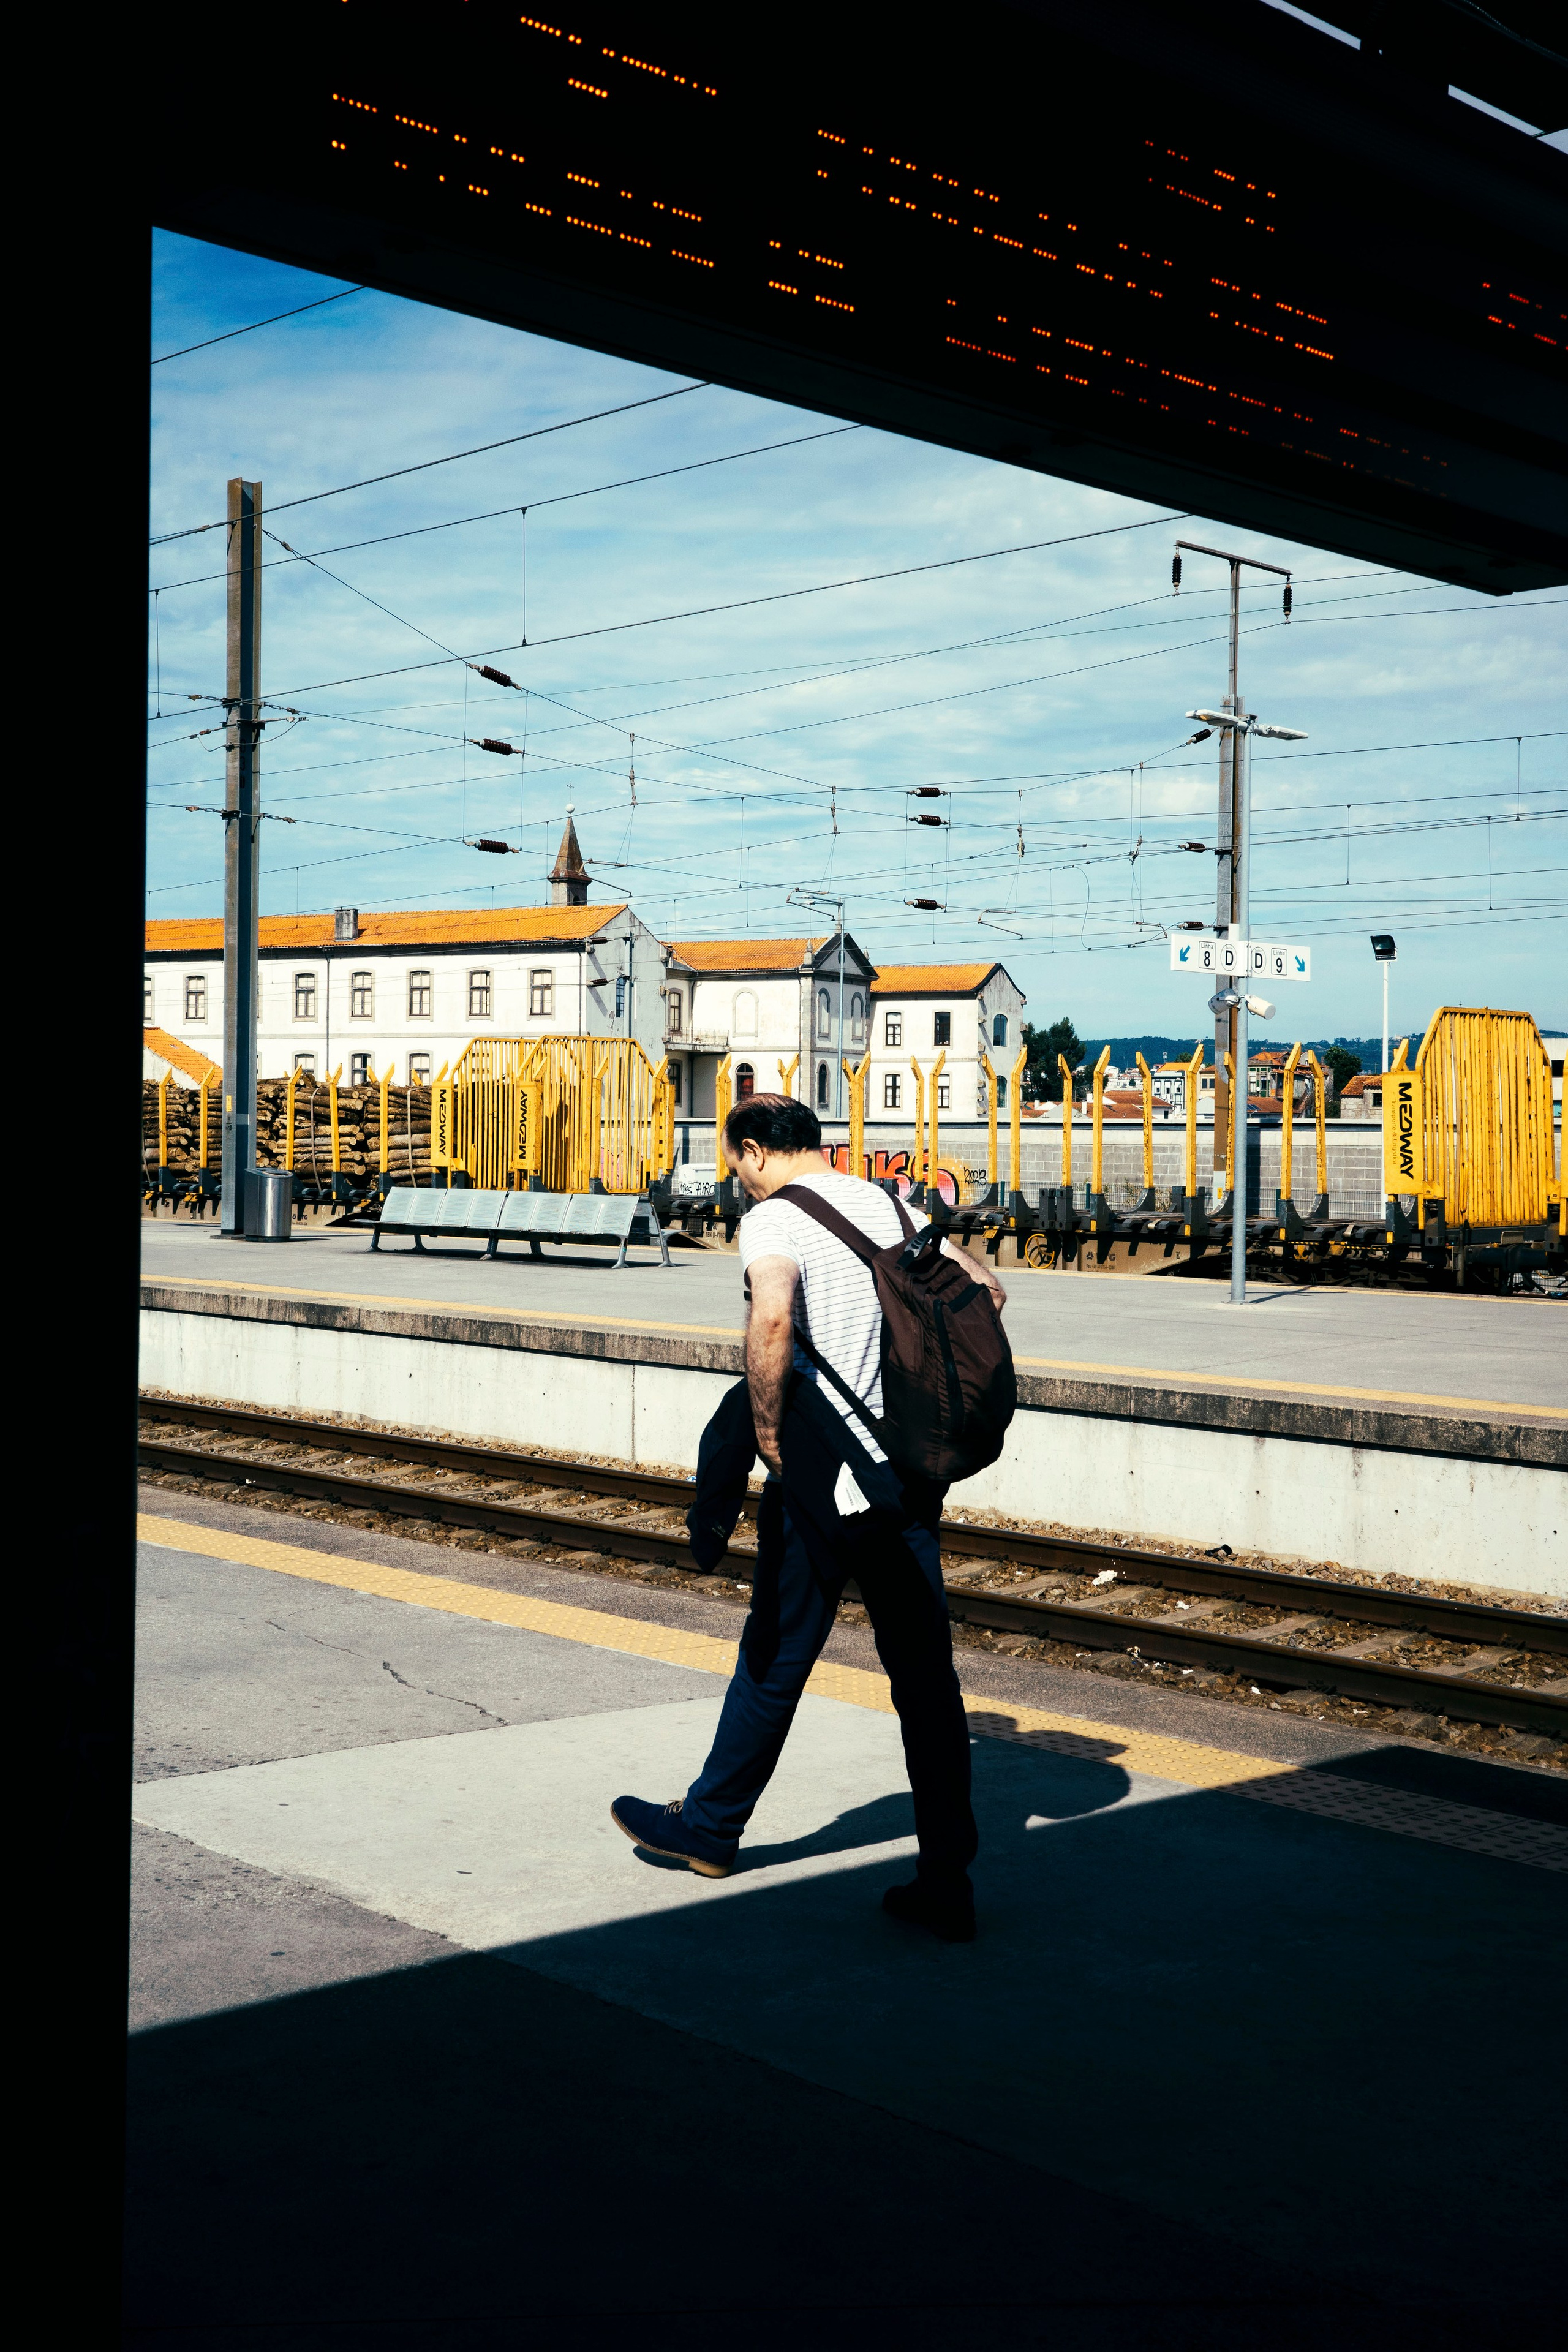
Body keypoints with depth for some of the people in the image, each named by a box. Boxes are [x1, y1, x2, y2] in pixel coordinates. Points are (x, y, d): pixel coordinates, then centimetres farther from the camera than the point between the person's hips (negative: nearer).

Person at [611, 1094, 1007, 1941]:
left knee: (775, 1659, 11)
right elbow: (985, 1289, 15)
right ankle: (947, 1882, 9)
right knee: (925, 1671, 7)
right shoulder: (891, 1207, 11)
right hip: (909, 1474, 6)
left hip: (820, 1475, -6)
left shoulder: (773, 1219, -10)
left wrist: (766, 1430, -17)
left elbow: (773, 1319, -29)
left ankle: (711, 1825, 31)